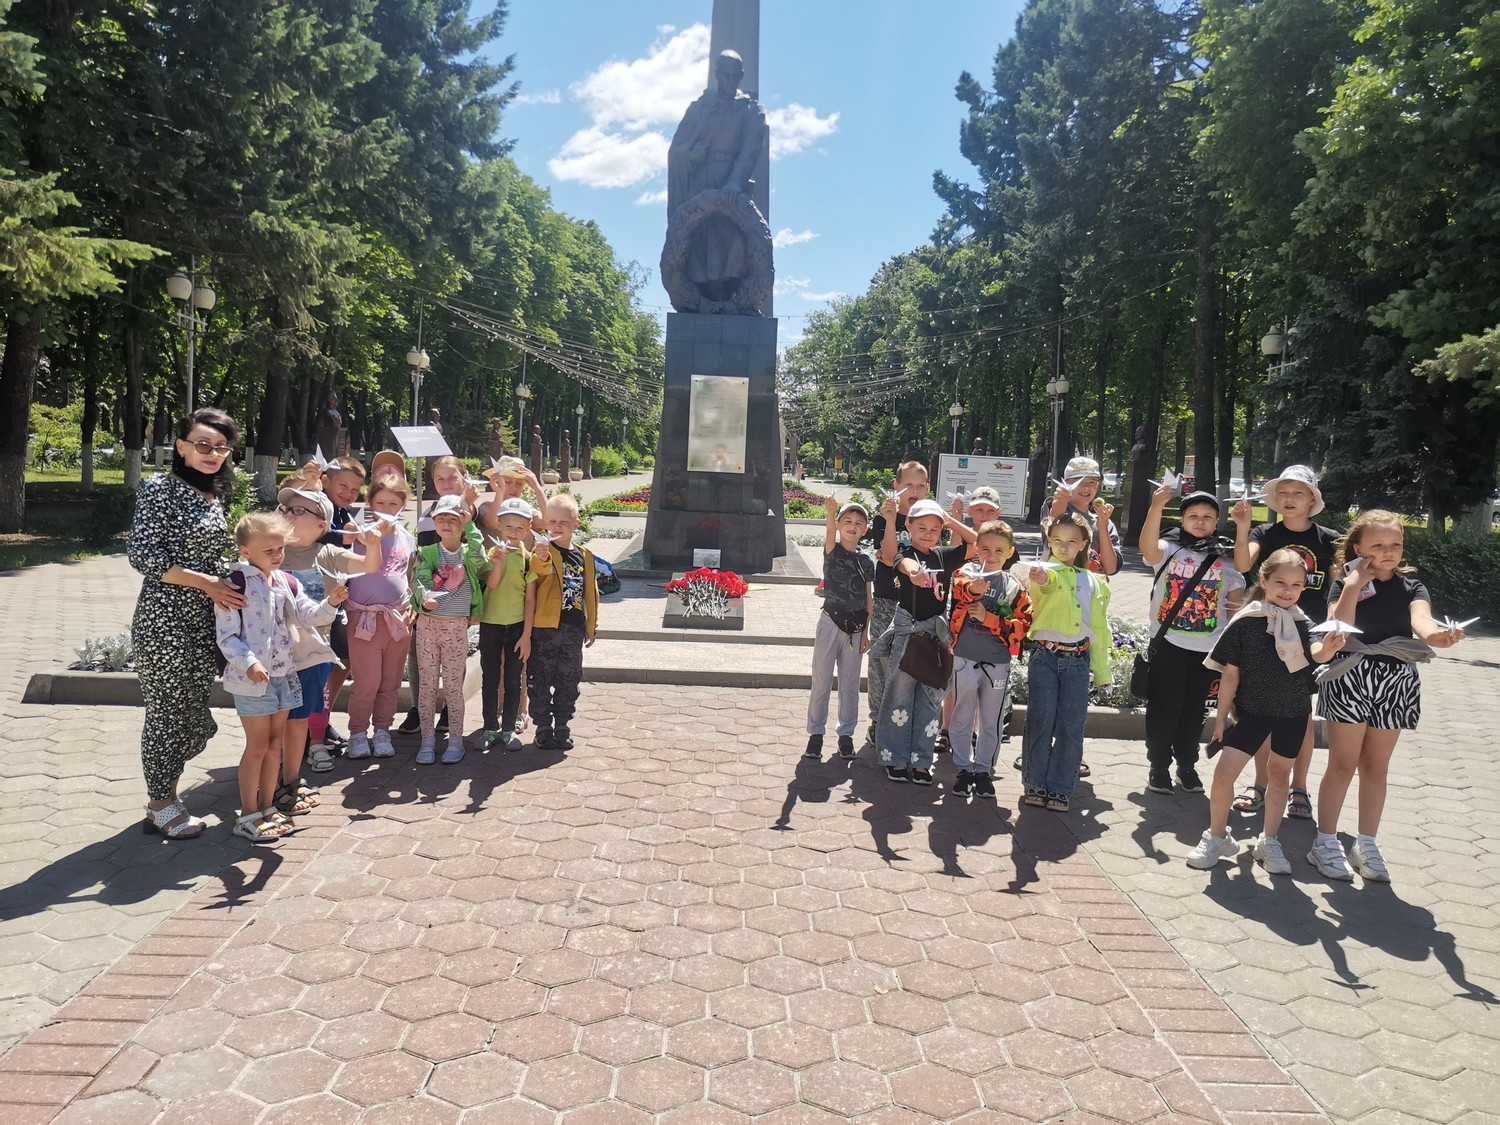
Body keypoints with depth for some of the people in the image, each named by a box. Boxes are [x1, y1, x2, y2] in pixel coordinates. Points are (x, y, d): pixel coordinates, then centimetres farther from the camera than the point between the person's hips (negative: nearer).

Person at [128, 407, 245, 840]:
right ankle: (160, 805, 16)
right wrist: (206, 583, -18)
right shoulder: (161, 488, -10)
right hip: (164, 620, -7)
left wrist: (228, 585, 7)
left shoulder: (214, 494, 12)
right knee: (168, 709, 1)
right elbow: (142, 553, -15)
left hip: (204, 620, 7)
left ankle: (168, 793, 28)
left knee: (193, 708, 12)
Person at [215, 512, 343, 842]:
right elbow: (225, 636, -14)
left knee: (275, 742, 14)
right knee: (258, 746, -1)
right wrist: (249, 663, -27)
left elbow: (307, 614, 3)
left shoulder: (285, 582, 7)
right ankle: (247, 816, 12)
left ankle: (267, 807, 26)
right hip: (251, 677, -7)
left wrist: (330, 604, -16)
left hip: (282, 672, 7)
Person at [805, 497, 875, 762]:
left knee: (850, 684, 10)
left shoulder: (866, 561, 5)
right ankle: (816, 732, 15)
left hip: (855, 628, 3)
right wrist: (830, 512, -47)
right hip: (830, 623, -3)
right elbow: (830, 532, -26)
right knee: (821, 682, 4)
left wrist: (866, 632, 2)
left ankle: (846, 733, 22)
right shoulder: (832, 551, -4)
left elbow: (868, 599, 6)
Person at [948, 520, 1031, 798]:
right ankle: (964, 768, 24)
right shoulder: (967, 572, -5)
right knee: (963, 718, 10)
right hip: (965, 659, -2)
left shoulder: (1014, 587, 2)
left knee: (992, 721, 11)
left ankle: (984, 770, 25)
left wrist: (989, 618, -16)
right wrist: (972, 589, -51)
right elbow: (957, 590, -28)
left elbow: (1022, 625, -5)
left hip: (999, 663, 2)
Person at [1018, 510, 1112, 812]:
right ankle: (1035, 784, 15)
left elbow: (1100, 628, 16)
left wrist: (1102, 670, 15)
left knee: (1071, 727, 4)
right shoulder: (1045, 571, -1)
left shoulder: (1094, 583, 12)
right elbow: (1046, 578, -28)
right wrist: (1040, 575, -53)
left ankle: (1060, 788, 15)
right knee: (1041, 722, 1)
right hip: (1044, 656, -3)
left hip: (1077, 660, 3)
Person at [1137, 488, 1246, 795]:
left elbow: (1237, 604, 9)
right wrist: (1156, 507, -39)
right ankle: (1158, 766, 17)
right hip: (1168, 643, -2)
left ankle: (1186, 765, 27)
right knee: (1163, 707, 4)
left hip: (1208, 648, 3)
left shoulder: (1226, 558, 6)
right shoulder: (1170, 548, -3)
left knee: (1194, 709, 13)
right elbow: (1148, 550, -27)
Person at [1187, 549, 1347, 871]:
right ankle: (1216, 837, 13)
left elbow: (1315, 655, -26)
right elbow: (1230, 675, -5)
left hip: (1293, 712, 2)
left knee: (1280, 773, 15)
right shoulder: (1244, 623, -11)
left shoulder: (1302, 624, -6)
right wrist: (1221, 717, -3)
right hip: (1252, 709, -2)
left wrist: (1328, 648, -49)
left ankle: (1269, 842, 30)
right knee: (1224, 772, -8)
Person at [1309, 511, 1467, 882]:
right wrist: (1353, 586, -19)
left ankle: (1366, 844, 22)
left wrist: (1436, 634, -38)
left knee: (1375, 766, 12)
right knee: (1343, 764, 1)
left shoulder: (1411, 587, 6)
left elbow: (1421, 618, -16)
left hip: (1397, 683, 3)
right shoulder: (1345, 584, -2)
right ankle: (1325, 843, 11)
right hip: (1351, 679, -3)